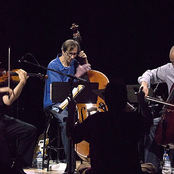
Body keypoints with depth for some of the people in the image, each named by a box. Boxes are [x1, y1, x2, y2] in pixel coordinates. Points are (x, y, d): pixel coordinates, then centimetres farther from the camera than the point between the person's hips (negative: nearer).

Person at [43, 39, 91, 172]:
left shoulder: (74, 63, 12)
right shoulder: (53, 66, -5)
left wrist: (85, 62, 10)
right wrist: (76, 76, -20)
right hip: (55, 103, -6)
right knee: (67, 121, -37)